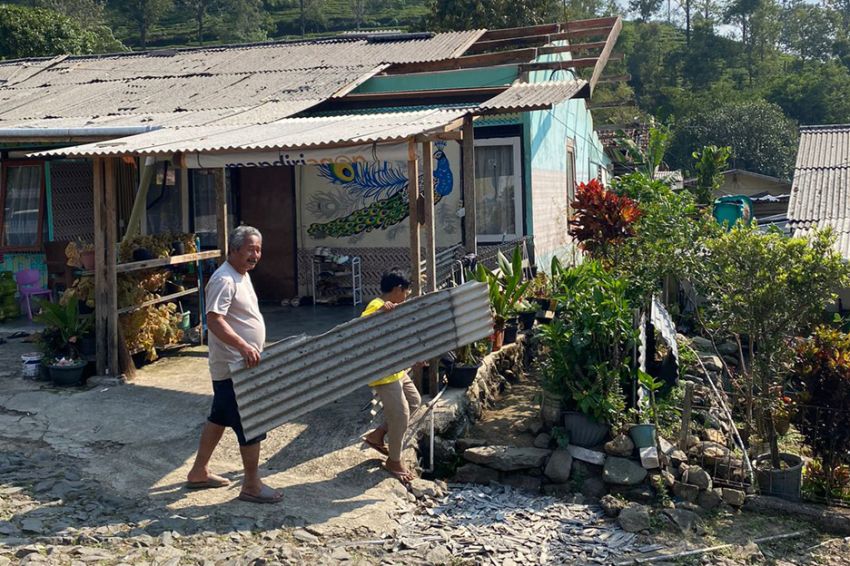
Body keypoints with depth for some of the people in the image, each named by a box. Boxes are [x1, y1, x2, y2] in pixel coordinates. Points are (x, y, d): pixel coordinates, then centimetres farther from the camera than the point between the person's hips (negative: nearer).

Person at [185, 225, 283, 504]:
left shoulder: (242, 275, 11)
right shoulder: (224, 280, -20)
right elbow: (214, 320, -29)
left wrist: (251, 348, 26)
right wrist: (243, 345, -39)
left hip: (239, 364, 10)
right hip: (234, 368, -10)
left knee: (220, 417, 18)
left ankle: (199, 472, 31)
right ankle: (252, 486, 8)